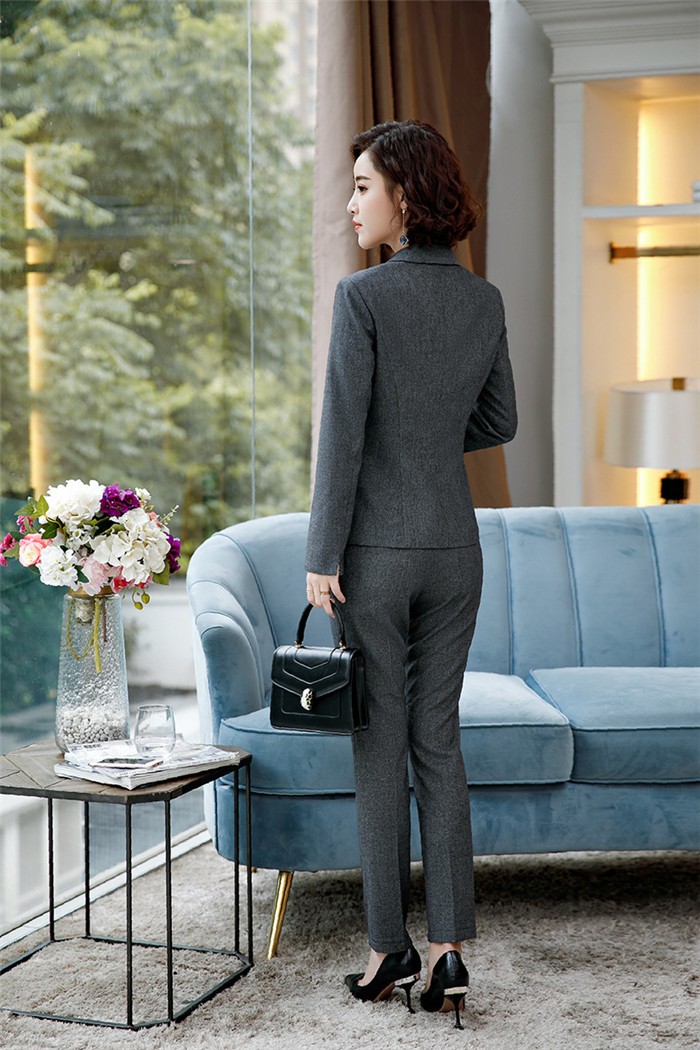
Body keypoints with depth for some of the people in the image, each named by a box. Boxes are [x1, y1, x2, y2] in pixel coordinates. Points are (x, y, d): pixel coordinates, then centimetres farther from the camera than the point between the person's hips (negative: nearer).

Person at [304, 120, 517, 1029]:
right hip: (454, 545, 5)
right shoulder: (485, 301, 5)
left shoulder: (364, 296, -12)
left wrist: (320, 557, -11)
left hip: (377, 548, -5)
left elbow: (342, 434, -15)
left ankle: (392, 951, 13)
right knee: (439, 742, 10)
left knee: (381, 749, 5)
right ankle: (449, 948, 7)